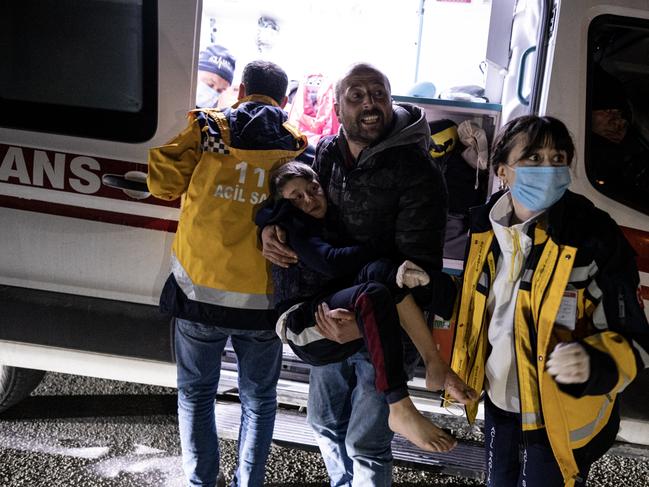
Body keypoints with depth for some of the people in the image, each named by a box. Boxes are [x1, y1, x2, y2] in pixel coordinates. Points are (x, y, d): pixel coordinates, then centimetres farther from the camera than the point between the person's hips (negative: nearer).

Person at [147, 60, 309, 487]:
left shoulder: (207, 129, -2)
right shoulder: (297, 148, 1)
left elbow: (163, 183, -3)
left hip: (200, 288, 0)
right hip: (262, 297, 1)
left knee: (196, 393, 17)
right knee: (259, 399, 18)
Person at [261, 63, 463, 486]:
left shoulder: (418, 173, -21)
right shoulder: (326, 153, -3)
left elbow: (419, 265, -24)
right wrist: (269, 228, -12)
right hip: (333, 314, 7)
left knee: (367, 446, 0)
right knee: (325, 422, 23)